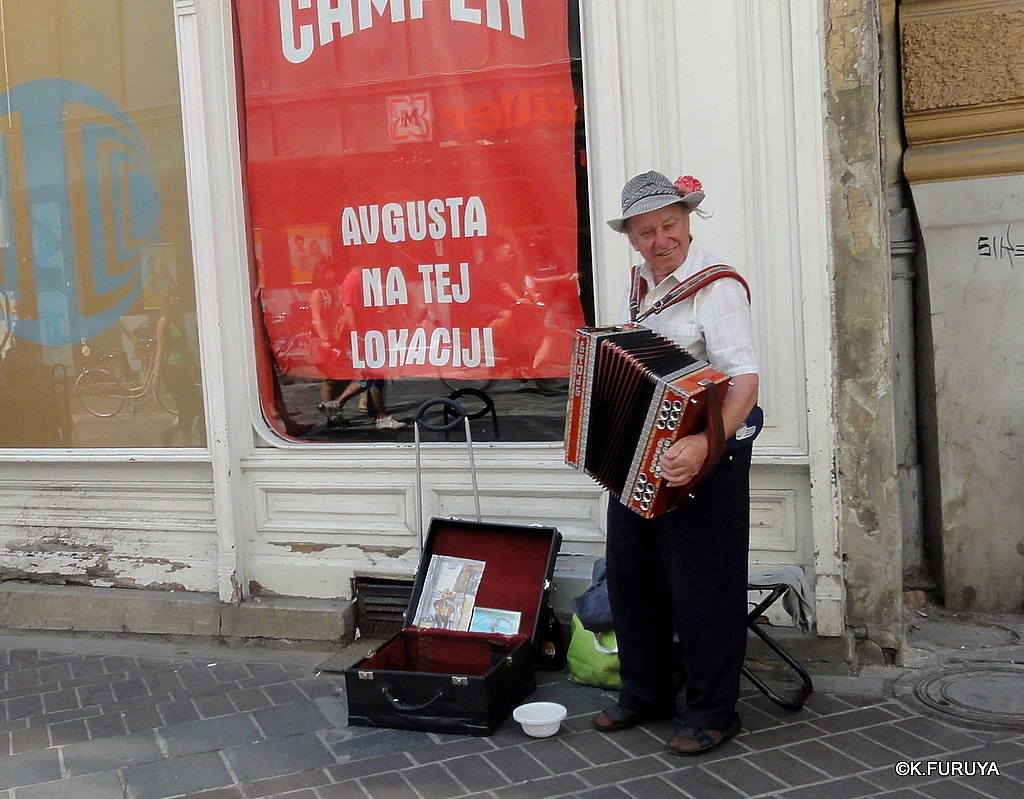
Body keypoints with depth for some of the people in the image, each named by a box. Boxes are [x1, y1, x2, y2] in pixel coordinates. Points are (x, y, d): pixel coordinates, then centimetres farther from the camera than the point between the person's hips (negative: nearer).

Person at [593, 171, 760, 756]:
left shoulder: (717, 285, -16)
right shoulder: (642, 282, 9)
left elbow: (745, 378, -26)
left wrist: (707, 443, -40)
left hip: (701, 455, -8)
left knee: (702, 586, 2)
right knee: (630, 575, 15)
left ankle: (713, 714, 18)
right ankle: (646, 692, 33)